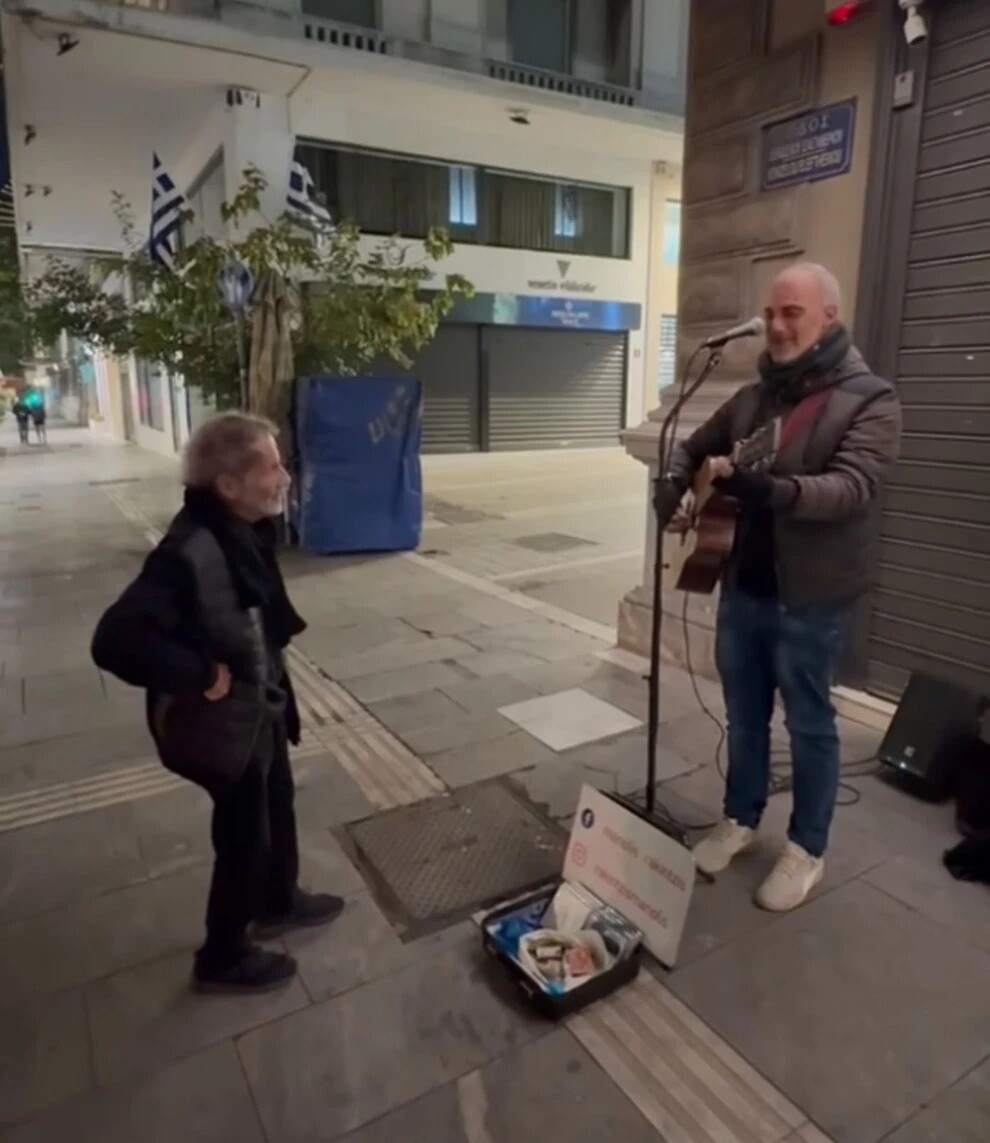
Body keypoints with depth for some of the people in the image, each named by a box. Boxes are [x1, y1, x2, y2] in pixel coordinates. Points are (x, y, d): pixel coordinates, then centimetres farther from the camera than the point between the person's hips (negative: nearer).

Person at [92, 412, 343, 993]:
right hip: (226, 720, -9)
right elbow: (117, 640, -35)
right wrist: (200, 675, -27)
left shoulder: (243, 529, -3)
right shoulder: (189, 553, -32)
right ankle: (225, 956, 37)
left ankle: (280, 900, 53)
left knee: (278, 804, 27)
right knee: (244, 836, 11)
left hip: (262, 702, 9)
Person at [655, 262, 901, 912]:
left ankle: (807, 850, 27)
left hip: (811, 597, -5)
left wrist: (771, 489, -41)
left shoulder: (870, 400, -9)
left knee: (808, 723, 9)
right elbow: (694, 448, 20)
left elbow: (853, 487, -24)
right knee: (745, 714, 17)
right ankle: (741, 820, 36)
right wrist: (672, 488, -2)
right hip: (744, 585, 6)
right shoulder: (754, 397, 10)